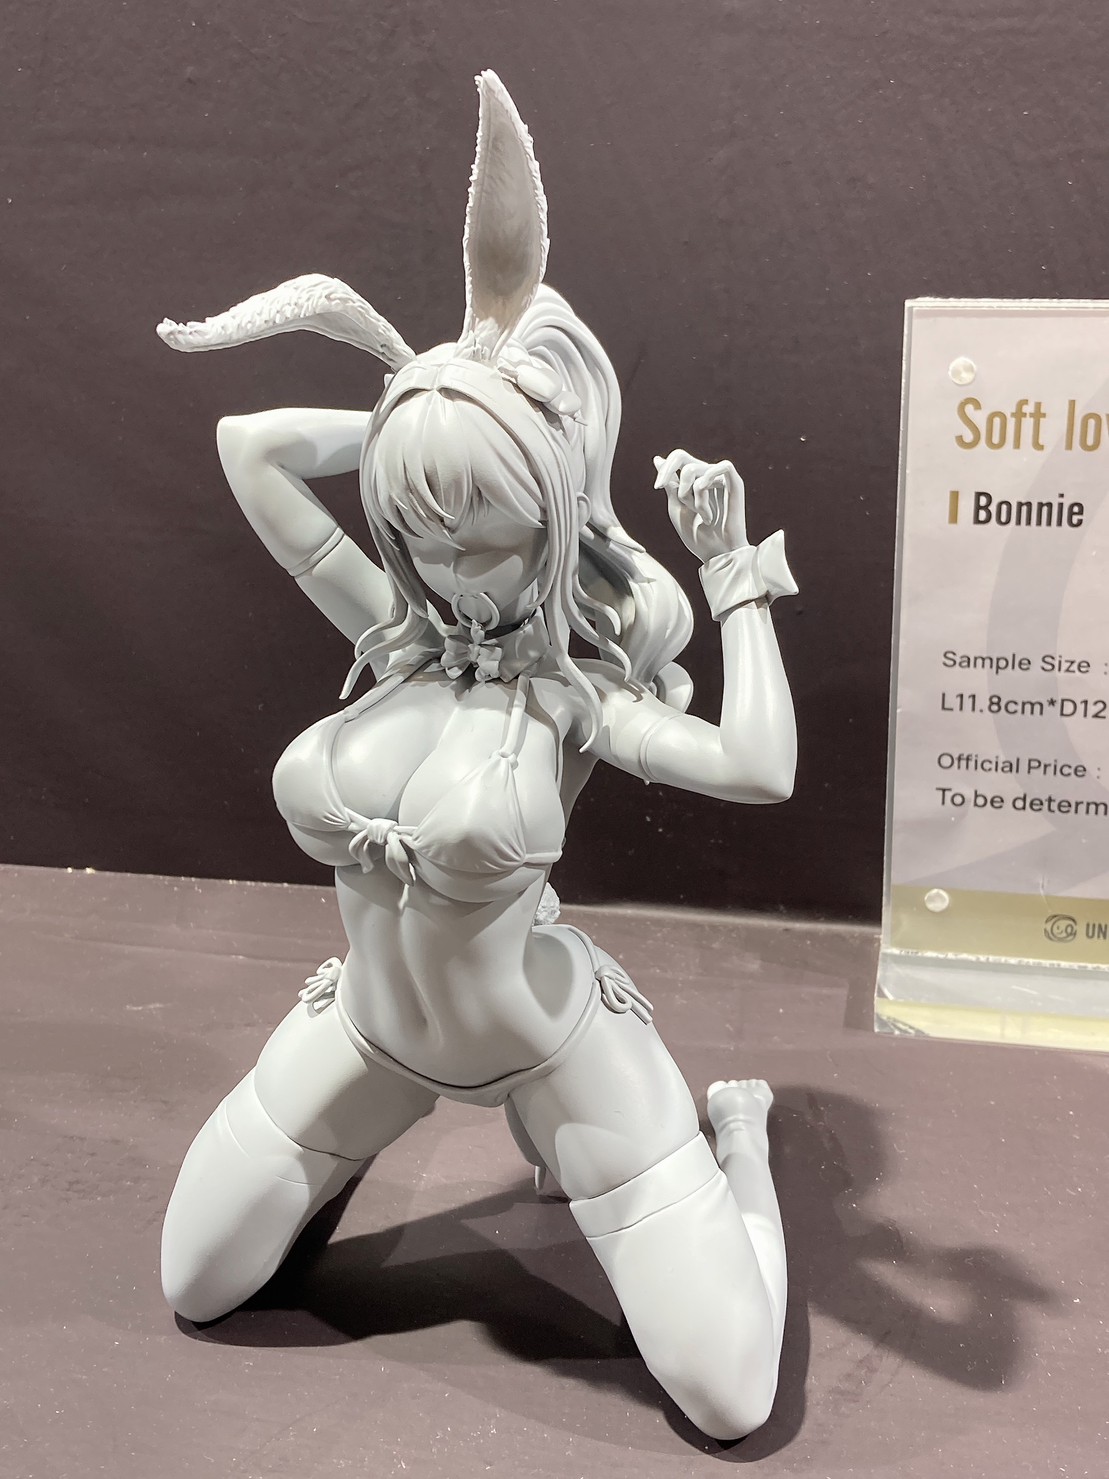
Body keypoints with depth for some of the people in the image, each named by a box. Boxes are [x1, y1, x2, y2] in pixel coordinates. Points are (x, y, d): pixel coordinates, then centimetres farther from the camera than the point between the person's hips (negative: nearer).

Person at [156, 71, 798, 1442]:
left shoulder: (580, 688, -19)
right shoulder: (396, 641, -8)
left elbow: (758, 767, -39)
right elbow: (247, 443, -3)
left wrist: (736, 567, -29)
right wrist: (421, 407, -5)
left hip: (550, 1046, -4)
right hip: (376, 1031, 4)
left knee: (729, 1401, -8)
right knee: (196, 1293, 18)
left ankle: (736, 1134, 21)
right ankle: (322, 1029, 39)